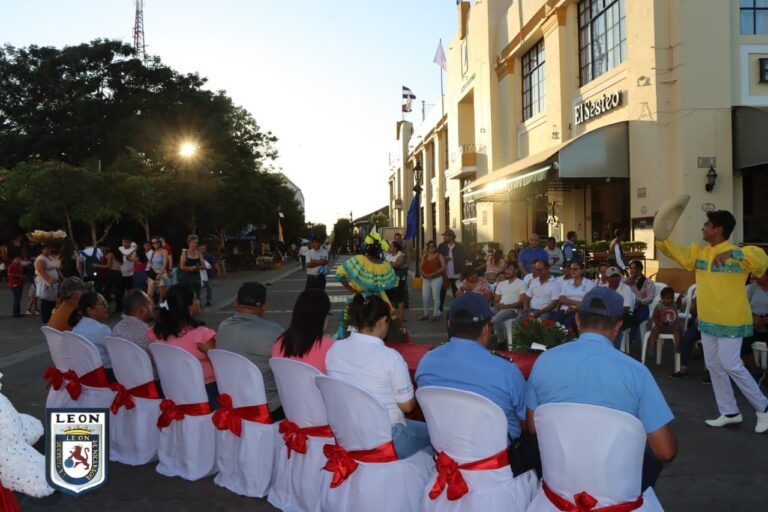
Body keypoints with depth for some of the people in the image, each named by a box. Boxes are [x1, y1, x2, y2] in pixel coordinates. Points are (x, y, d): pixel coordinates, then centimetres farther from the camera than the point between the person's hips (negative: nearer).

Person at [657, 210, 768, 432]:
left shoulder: (736, 254, -15)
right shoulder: (699, 252, 6)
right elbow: (676, 252, 11)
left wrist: (732, 253, -40)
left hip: (730, 321, -8)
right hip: (708, 321, 8)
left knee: (731, 365, -6)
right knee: (714, 366, 11)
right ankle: (730, 412, 22)